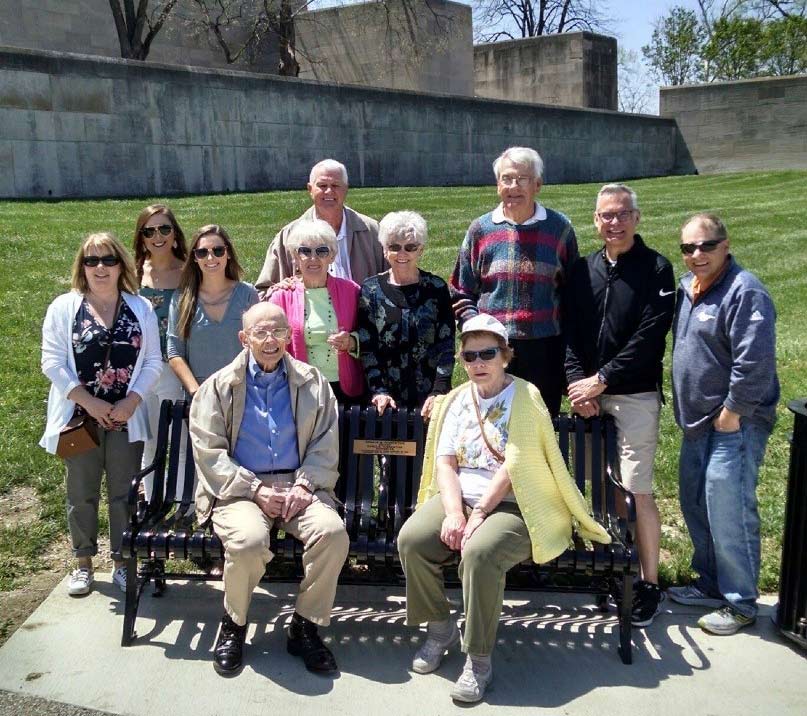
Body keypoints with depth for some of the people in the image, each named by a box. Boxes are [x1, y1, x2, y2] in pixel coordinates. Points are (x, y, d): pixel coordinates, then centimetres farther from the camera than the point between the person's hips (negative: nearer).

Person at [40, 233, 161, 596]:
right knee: (82, 494, 9)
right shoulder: (64, 307, 0)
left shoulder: (141, 309, 5)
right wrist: (89, 402, -13)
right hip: (80, 417, -1)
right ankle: (83, 563, 23)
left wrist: (132, 400, -12)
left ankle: (122, 562, 20)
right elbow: (53, 363, -5)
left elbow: (153, 362, 3)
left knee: (124, 493, 7)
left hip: (126, 418, 1)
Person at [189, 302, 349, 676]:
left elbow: (326, 445, 7)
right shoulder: (219, 387, 6)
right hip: (241, 488, -2)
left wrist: (304, 485, -11)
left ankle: (305, 627, -5)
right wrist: (256, 490, -14)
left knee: (333, 533, -27)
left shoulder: (313, 383, 11)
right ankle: (233, 624, -2)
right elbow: (209, 452, -2)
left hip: (298, 486, 2)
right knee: (249, 541, -33)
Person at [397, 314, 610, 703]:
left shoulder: (525, 398, -2)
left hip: (512, 505, -5)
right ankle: (440, 627, 3)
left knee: (479, 553, -34)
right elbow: (444, 462, 4)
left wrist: (479, 514, -19)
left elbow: (513, 466, -12)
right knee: (411, 539, -21)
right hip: (459, 497, 5)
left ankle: (479, 659, -15)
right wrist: (454, 512, -13)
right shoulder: (455, 400, 15)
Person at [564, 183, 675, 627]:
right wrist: (577, 382, -7)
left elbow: (649, 338, -12)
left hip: (635, 397, -4)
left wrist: (601, 380, -13)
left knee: (638, 492, -3)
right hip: (589, 395, 4)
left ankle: (649, 584, 10)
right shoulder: (583, 270, 10)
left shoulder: (655, 270, -4)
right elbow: (569, 333, 7)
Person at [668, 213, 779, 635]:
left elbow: (755, 362, -23)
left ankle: (740, 604, 12)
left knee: (728, 515, -4)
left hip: (734, 425, -9)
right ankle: (711, 585, 34)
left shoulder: (745, 292, -17)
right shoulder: (687, 286, 10)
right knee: (695, 506, 17)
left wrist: (731, 413, -17)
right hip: (698, 423, 9)